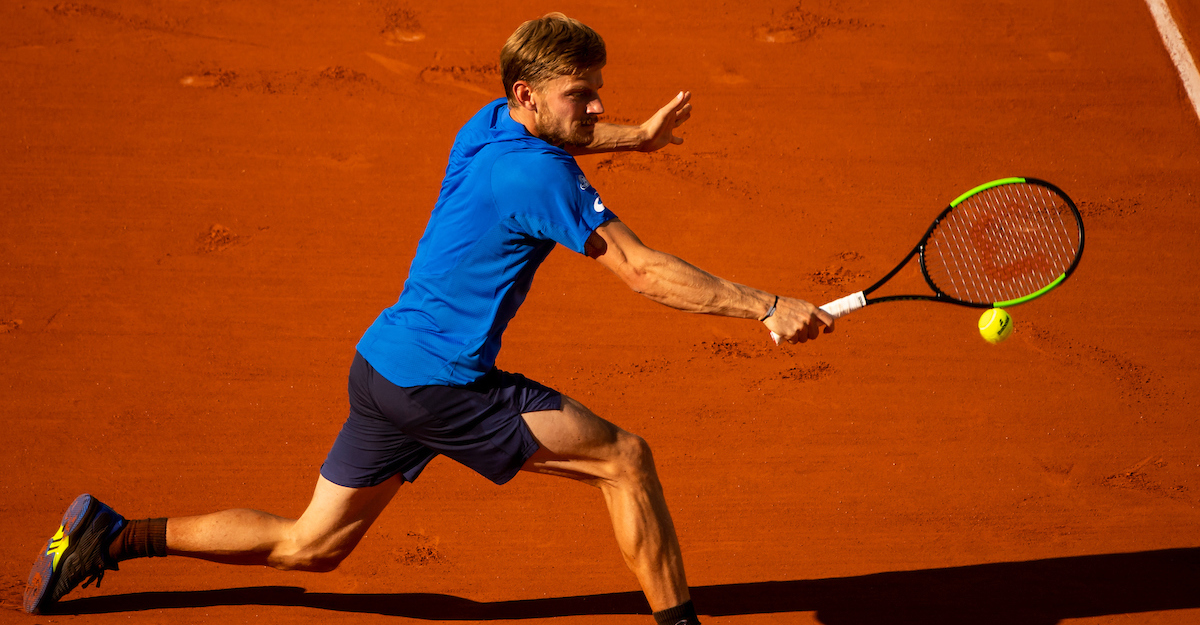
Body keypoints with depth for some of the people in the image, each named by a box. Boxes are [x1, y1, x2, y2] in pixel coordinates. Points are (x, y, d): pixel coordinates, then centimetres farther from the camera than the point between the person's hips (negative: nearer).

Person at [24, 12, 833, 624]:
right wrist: (766, 307, -23)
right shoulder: (539, 176, -20)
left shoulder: (489, 125, 8)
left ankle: (111, 535, 19)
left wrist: (637, 136, 32)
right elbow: (644, 270, -24)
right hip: (440, 384, -9)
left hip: (385, 370, 9)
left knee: (308, 547, 18)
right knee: (625, 456, -5)